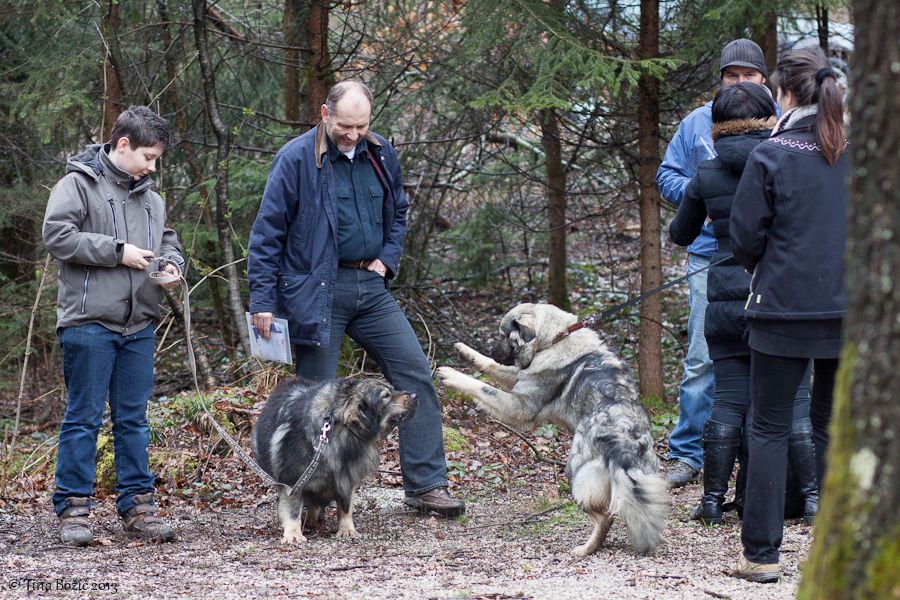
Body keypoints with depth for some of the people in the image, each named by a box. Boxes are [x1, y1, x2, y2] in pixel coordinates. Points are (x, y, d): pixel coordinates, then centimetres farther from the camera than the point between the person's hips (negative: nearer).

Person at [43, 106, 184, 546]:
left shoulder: (149, 196, 17)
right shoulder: (79, 183, -4)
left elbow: (167, 239, 30)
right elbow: (57, 236, -14)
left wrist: (171, 262, 6)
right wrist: (117, 251, -14)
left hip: (138, 326, 6)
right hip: (88, 323, -6)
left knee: (134, 418, 9)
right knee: (83, 418, -2)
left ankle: (137, 506, 14)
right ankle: (73, 508, 2)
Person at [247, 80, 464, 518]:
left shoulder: (380, 155, 7)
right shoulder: (297, 159, -9)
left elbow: (397, 212, 23)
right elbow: (267, 232, -8)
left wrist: (387, 259, 6)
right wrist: (262, 301, -12)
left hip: (370, 287, 5)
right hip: (317, 293, -5)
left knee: (415, 373, -1)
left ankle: (426, 486, 4)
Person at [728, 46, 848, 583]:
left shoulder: (771, 155, -10)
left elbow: (745, 236, -6)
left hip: (784, 308, -3)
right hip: (850, 311, 4)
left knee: (770, 429, 4)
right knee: (834, 426, 14)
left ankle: (762, 554, 2)